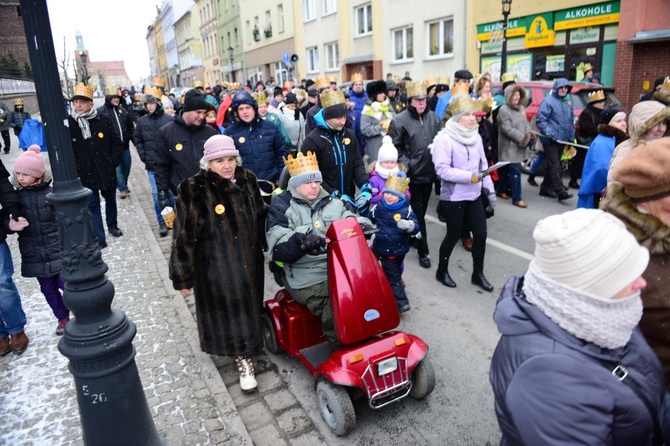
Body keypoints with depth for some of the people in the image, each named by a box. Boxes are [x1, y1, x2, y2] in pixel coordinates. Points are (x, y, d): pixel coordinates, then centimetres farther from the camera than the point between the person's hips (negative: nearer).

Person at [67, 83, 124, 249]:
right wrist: (76, 168, -9)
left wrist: (113, 162, -6)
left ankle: (112, 225, 41)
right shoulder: (68, 123, -8)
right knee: (93, 205, 5)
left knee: (110, 200, 19)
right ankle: (99, 237, 12)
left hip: (106, 171, 2)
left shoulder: (104, 121, -6)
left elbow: (117, 143, 2)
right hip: (85, 174, -1)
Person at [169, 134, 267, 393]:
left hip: (249, 263, 4)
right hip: (214, 268, -4)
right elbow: (184, 238, -12)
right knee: (224, 308, 8)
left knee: (247, 306, 14)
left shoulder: (247, 180, -2)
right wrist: (183, 277, -8)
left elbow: (261, 218, 11)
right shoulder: (193, 191, -17)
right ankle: (243, 356, 31)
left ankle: (244, 356, 36)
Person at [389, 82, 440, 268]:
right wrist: (406, 164, -16)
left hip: (429, 173, 5)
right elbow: (395, 147, -8)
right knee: (418, 213, 1)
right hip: (412, 175, -5)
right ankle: (423, 251, 11)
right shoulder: (399, 120, -10)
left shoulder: (434, 118, 6)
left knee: (421, 211, 18)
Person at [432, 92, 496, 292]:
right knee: (454, 235, 6)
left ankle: (478, 274, 25)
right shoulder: (445, 138, -15)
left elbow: (483, 164, 11)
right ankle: (442, 271, 28)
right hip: (453, 197, -6)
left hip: (474, 195, 6)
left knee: (481, 234, 7)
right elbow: (442, 169, -21)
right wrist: (469, 176, -24)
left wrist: (489, 189, 8)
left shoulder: (476, 136, 5)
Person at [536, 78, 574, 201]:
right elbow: (541, 120, -15)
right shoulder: (548, 101, -8)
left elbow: (571, 121, 19)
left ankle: (545, 188, 23)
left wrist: (571, 137, 14)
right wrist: (550, 133, -22)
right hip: (550, 140, -7)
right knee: (554, 165, -9)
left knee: (553, 165, 13)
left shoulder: (568, 102, 13)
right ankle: (560, 191, -13)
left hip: (562, 139, 8)